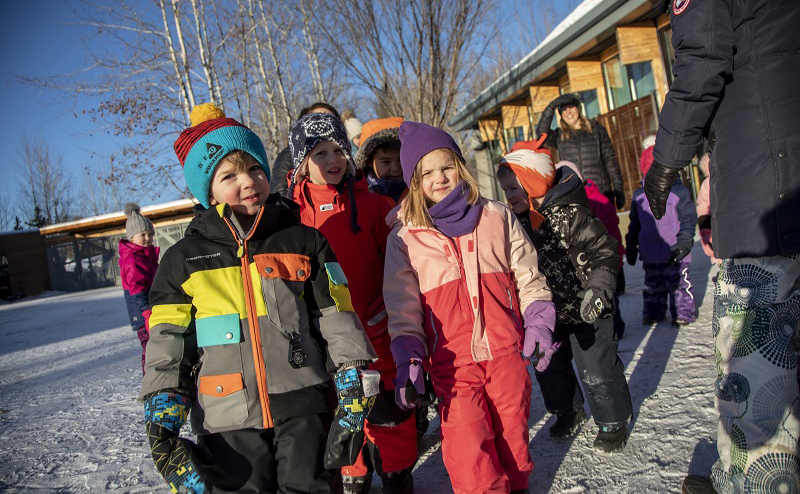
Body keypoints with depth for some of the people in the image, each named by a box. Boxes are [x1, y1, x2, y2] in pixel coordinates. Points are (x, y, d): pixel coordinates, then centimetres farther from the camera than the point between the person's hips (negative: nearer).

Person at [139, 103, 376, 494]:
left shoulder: (304, 241, 2)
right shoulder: (183, 260, 3)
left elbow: (337, 318, 1)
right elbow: (167, 344, 4)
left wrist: (353, 393, -3)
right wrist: (161, 420, -1)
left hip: (305, 410, 0)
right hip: (228, 423, 1)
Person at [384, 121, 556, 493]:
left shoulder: (497, 217, 5)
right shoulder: (404, 237, 0)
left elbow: (528, 277, 10)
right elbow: (403, 307, 1)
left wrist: (538, 323, 0)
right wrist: (408, 359, -7)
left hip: (507, 350, 2)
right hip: (453, 361, -2)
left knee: (512, 430, 14)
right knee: (468, 449, -6)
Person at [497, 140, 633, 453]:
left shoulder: (569, 215, -21)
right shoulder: (519, 221, 1)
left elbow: (603, 251, -19)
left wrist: (598, 287, -31)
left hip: (586, 311, -7)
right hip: (548, 313, 7)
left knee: (596, 370, 2)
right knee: (549, 367, 17)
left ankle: (613, 422, 27)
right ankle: (569, 411, 42)